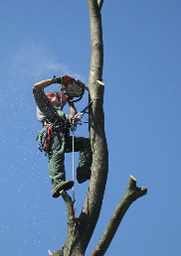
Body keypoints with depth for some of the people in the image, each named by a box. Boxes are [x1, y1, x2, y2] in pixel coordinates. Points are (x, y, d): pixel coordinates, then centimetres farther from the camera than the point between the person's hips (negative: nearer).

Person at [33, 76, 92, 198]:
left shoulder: (61, 114, 44)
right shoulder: (44, 104, 26)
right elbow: (37, 87, 13)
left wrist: (71, 103, 43)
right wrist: (55, 80, 15)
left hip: (63, 138, 7)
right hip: (52, 134, -7)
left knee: (87, 142, -6)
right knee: (57, 154, -33)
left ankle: (83, 172, -24)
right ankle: (57, 184, -56)